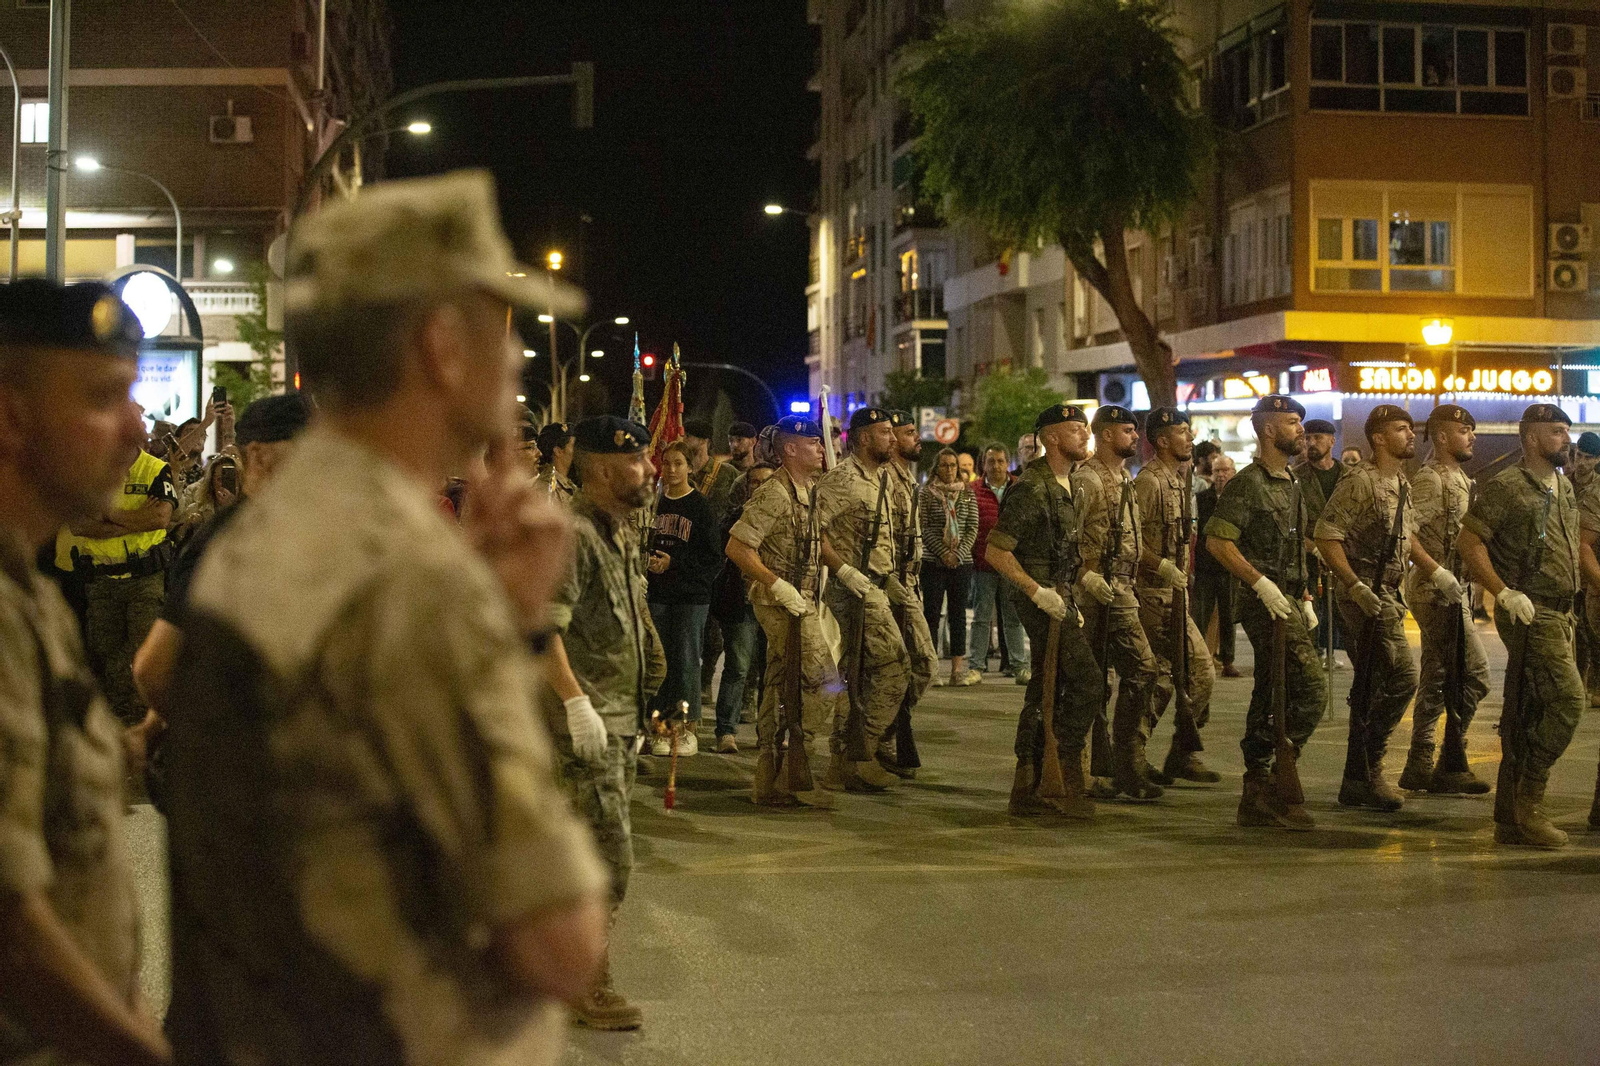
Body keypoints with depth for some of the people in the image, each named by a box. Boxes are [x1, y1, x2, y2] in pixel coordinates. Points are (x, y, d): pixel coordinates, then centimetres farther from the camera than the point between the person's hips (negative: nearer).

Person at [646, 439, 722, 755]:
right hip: (657, 595, 4)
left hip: (692, 595, -4)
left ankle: (689, 728, 6)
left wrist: (674, 563, -13)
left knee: (686, 660, -2)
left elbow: (712, 557, -6)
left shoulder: (700, 506, -4)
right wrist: (649, 561, -4)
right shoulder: (654, 504, 9)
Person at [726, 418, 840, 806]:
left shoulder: (809, 491, 14)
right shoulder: (774, 494, -16)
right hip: (781, 601, -10)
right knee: (823, 682, -12)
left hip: (802, 600, 10)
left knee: (781, 690, 12)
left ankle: (770, 782, 18)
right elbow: (737, 547, -20)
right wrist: (778, 586, -21)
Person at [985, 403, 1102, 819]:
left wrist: (1072, 597, 17)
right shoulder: (1030, 489, -15)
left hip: (1062, 599, 9)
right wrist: (1037, 591, -20)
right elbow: (995, 551, -19)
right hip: (1044, 601, -9)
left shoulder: (1073, 485, 14)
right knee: (1086, 682, -13)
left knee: (1046, 690, 10)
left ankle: (1025, 791, 14)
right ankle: (1070, 781, -7)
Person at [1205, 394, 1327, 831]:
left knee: (1271, 696, 9)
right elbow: (1217, 541, -17)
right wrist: (1261, 583, -20)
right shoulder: (1248, 483, -9)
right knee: (1311, 685, -16)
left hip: (1287, 602, 9)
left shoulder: (1292, 486, 19)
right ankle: (1280, 777, -9)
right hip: (1265, 602, -9)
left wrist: (1305, 599, 18)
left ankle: (1258, 800, 13)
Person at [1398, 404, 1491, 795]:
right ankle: (1451, 763, -3)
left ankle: (1420, 767, 14)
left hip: (1453, 591, 10)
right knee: (1474, 672, -9)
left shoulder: (1459, 478, 18)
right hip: (1438, 591, -10)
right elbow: (1409, 535, -22)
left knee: (1437, 678, 10)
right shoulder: (1430, 479, -12)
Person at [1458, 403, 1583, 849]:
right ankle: (1528, 800, -8)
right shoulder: (1507, 486, -9)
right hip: (1529, 612, -8)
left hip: (1558, 614, 8)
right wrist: (1505, 593, -19)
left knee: (1526, 715, 9)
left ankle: (1510, 819, 12)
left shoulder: (1564, 487, 16)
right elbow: (1468, 541, -14)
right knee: (1567, 699, -16)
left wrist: (1568, 611, 19)